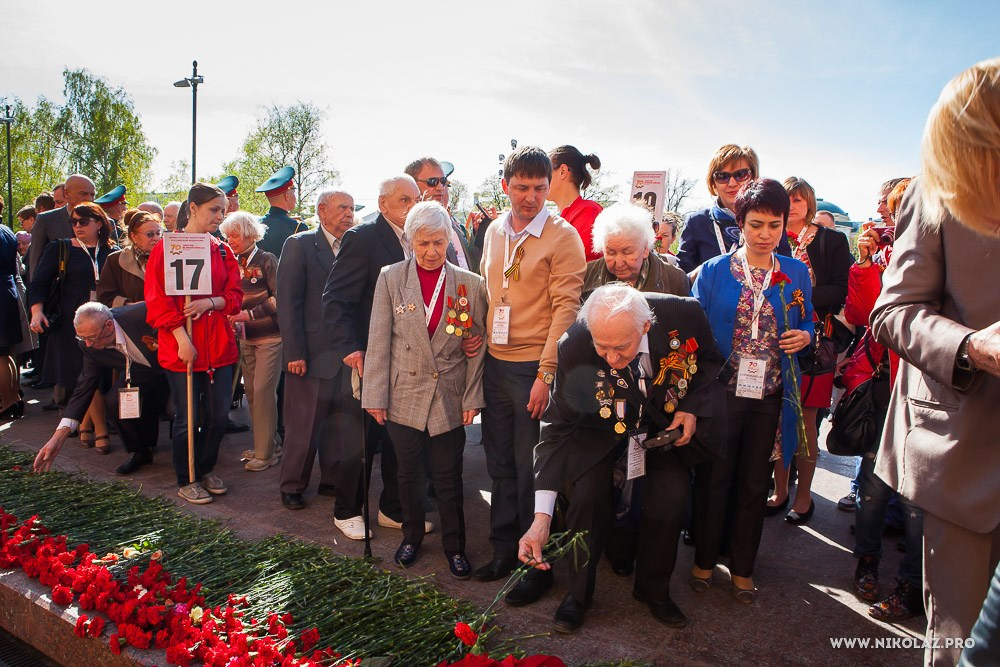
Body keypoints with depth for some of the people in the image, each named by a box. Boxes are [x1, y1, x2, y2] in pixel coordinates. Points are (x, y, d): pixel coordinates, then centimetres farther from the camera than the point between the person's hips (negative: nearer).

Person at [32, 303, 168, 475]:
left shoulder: (143, 313, -31)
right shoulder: (91, 346, -13)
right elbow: (85, 388, -8)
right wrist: (58, 437, -12)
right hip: (142, 375, 4)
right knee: (115, 399, -22)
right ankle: (139, 451, 1)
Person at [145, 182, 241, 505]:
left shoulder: (222, 251, 10)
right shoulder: (167, 248, -4)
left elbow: (234, 295, 7)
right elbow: (159, 299, -9)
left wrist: (210, 303, -14)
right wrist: (182, 339, -16)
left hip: (219, 344, 4)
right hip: (182, 348, -4)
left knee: (218, 415, 8)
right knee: (188, 418, 4)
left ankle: (206, 470, 30)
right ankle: (186, 481, 22)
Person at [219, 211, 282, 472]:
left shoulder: (266, 260, -6)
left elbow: (279, 297, -12)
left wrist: (250, 314, -18)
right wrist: (230, 315, -1)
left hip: (269, 335, -6)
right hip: (245, 337, 6)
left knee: (263, 390, -8)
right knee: (252, 391, 8)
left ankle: (266, 452, 0)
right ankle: (264, 444, 21)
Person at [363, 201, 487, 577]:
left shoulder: (469, 284, -1)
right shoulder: (390, 279, -1)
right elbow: (378, 341, -1)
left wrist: (472, 398, -3)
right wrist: (375, 396, -4)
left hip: (449, 398, 0)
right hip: (404, 395, 1)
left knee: (448, 478, 8)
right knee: (409, 474, 15)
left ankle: (454, 547, 26)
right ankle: (412, 537, 36)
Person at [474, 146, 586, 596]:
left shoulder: (562, 235, -9)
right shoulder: (495, 231, 10)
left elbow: (566, 308, -13)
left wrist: (546, 374, -17)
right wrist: (477, 335, 8)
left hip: (534, 368, -6)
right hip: (495, 364, 6)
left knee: (532, 470, 3)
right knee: (500, 464, 15)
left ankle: (537, 564, 20)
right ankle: (504, 549, 32)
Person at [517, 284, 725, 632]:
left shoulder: (684, 315, -29)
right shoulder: (574, 346, -32)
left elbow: (710, 361, -3)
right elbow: (557, 428, -27)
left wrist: (693, 408, -19)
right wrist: (541, 518, -33)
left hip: (667, 421, 2)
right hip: (602, 428, -1)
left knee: (671, 497, -14)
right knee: (586, 494, -19)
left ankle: (654, 590, 15)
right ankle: (578, 593, 8)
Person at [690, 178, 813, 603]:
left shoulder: (796, 273, 5)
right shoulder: (713, 271, -2)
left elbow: (809, 323, 16)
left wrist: (804, 336, -9)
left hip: (770, 396, 2)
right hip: (721, 391, -2)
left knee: (754, 484, 12)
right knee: (713, 479, 8)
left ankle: (742, 568, 29)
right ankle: (704, 560, 27)